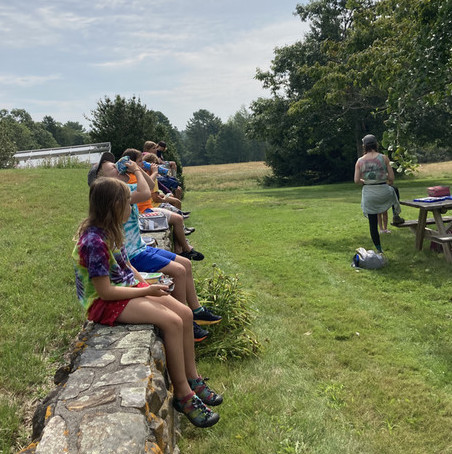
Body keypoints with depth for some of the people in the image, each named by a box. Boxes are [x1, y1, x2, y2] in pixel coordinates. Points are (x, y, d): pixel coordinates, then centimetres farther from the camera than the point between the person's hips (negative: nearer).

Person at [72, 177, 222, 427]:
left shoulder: (110, 231, 4)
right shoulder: (94, 241, -24)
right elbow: (105, 291, -23)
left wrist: (148, 285, 1)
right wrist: (147, 291, -17)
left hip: (129, 287, 9)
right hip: (104, 303, -9)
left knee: (185, 313, -5)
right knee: (172, 322, -23)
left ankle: (192, 379, 8)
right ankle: (182, 395, -9)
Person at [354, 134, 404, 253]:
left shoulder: (360, 161, -3)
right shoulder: (383, 158, -6)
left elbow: (357, 180, -5)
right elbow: (391, 178, -5)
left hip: (368, 194, 1)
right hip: (383, 191, -1)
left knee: (373, 224, 10)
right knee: (394, 191, 38)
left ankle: (379, 250, 17)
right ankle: (396, 216, 34)